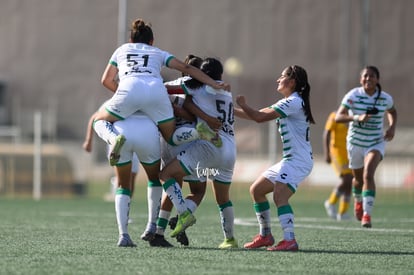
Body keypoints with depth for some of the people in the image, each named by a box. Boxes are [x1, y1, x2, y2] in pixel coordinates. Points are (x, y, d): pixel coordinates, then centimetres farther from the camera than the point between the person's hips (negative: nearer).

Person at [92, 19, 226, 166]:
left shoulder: (121, 50, 34)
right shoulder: (159, 53, 32)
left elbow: (106, 80, 33)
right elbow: (185, 68, 20)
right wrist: (214, 84, 17)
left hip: (129, 89, -1)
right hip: (156, 91, 1)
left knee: (99, 121, 20)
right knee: (172, 137, 17)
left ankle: (114, 139, -15)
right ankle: (198, 132, -16)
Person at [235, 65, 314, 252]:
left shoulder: (294, 102, -14)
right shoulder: (287, 103, 18)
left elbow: (260, 117, -18)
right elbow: (259, 115, 20)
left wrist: (242, 105, -2)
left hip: (299, 160, -10)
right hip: (290, 160, 10)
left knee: (279, 196, -27)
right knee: (256, 190, 14)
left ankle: (290, 241, -34)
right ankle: (265, 236, 22)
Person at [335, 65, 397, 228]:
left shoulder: (385, 98, -6)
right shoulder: (353, 96, -13)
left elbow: (392, 112, 17)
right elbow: (338, 117, -20)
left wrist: (392, 127, -2)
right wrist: (357, 118, -36)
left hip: (376, 143, -1)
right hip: (356, 142, 1)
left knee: (368, 175, -23)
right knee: (358, 179, 16)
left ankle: (367, 215, -23)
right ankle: (358, 200, 52)